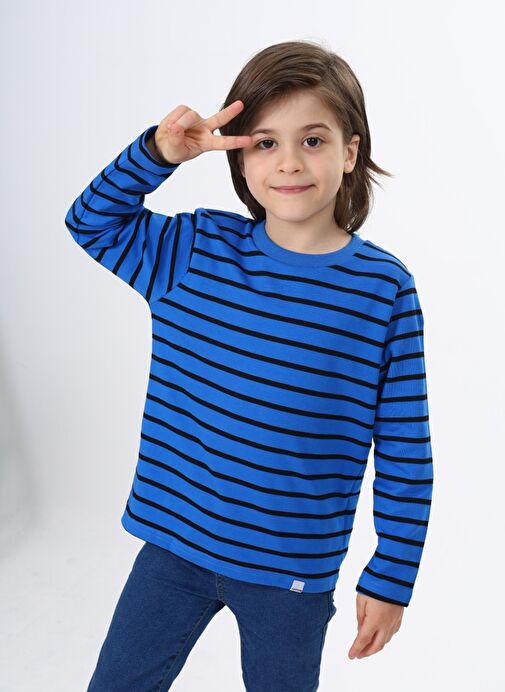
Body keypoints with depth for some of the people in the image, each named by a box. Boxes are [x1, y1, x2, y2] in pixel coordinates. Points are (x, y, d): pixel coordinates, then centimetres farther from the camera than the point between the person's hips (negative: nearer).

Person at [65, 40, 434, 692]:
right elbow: (92, 221, 10)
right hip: (174, 544, 3)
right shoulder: (194, 250, -3)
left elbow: (405, 454, -6)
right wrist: (159, 151, -9)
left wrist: (392, 577, -3)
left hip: (294, 573, -2)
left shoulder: (384, 288, -11)